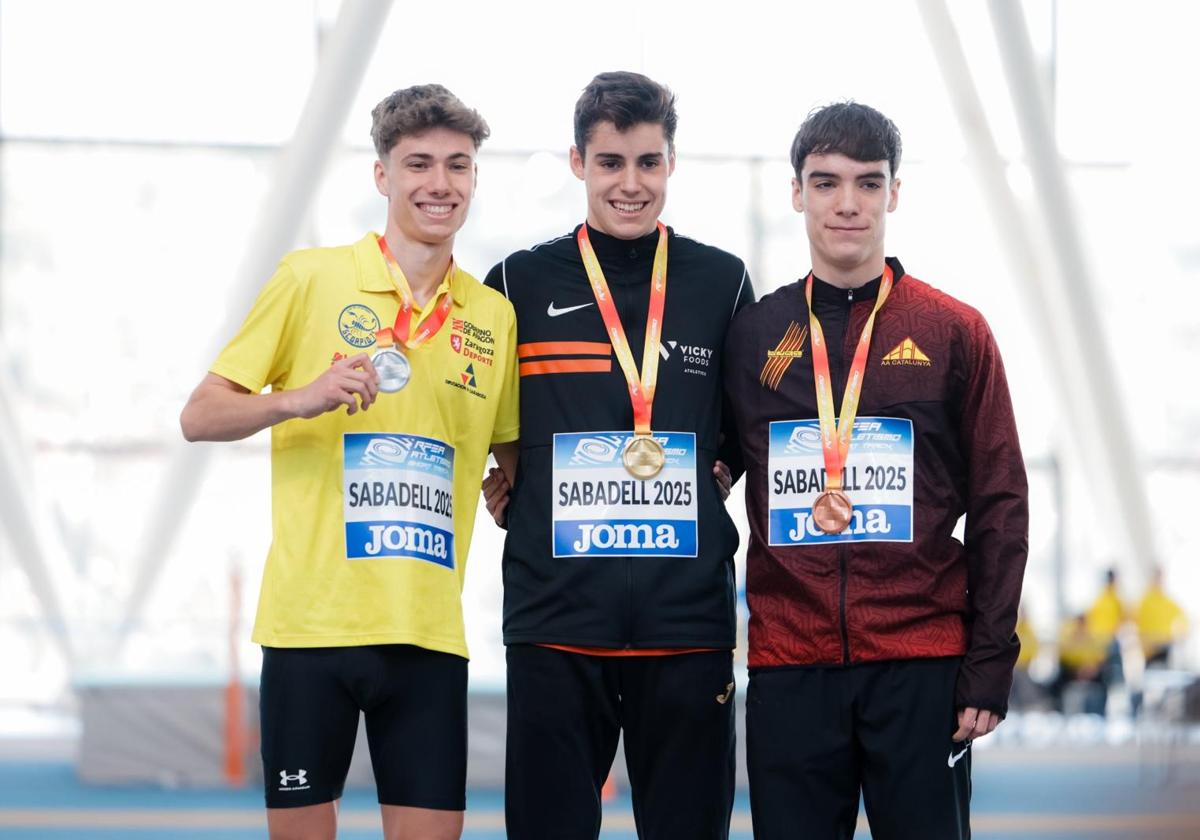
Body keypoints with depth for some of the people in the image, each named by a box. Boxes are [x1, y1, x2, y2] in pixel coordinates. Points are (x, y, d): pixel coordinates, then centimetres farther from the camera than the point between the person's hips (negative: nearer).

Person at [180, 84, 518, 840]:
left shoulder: (494, 315, 10)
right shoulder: (311, 279, 1)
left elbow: (512, 446, 21)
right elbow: (200, 417, 1)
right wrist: (299, 399, -15)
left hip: (429, 631, 3)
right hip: (310, 619, -2)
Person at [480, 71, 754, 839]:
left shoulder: (722, 283, 7)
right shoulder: (520, 283, 5)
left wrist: (718, 472, 6)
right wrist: (503, 487, 2)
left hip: (689, 618, 1)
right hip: (556, 618, -1)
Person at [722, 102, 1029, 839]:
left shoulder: (955, 331, 4)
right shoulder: (753, 335, 9)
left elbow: (999, 508, 3)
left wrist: (990, 664, -3)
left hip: (922, 665, -1)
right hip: (789, 667, 2)